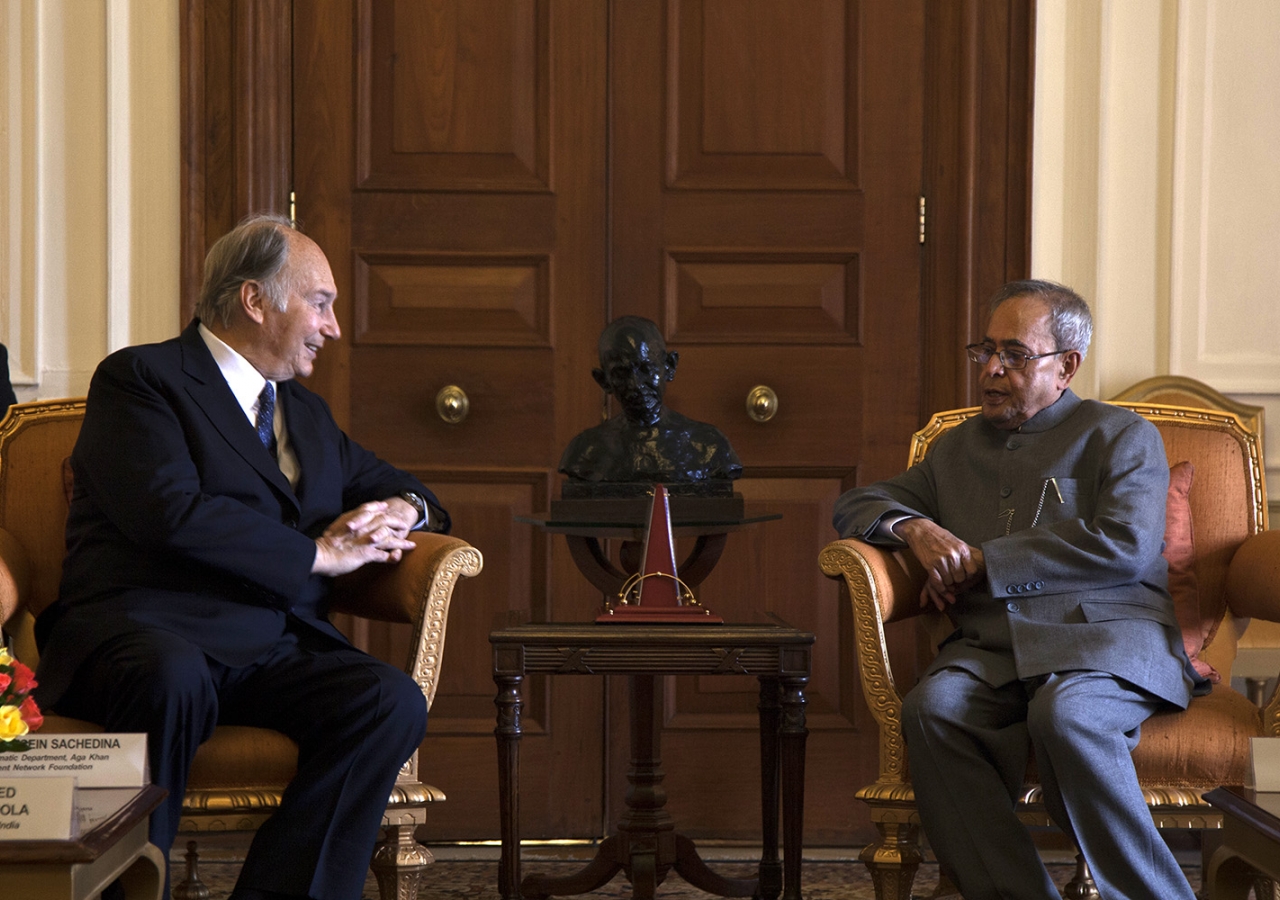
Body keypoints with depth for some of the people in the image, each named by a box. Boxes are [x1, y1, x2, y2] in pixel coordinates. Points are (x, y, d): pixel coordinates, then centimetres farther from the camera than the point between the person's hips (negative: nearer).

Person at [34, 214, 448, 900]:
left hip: (272, 650, 6)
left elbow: (392, 486, 37)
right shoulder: (140, 378, 3)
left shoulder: (305, 412, 27)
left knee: (393, 702, -24)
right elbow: (172, 515, -13)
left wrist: (399, 511, 9)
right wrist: (320, 554, -8)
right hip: (143, 630, -6)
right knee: (173, 680, -41)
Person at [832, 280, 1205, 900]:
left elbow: (1127, 547, -4)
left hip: (1104, 636, -4)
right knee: (931, 709, -32)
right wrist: (914, 528, 5)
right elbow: (855, 504, 31)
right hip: (990, 650, 4)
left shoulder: (1121, 435, 13)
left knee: (1064, 715, -39)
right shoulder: (958, 448, 30)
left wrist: (982, 562, -3)